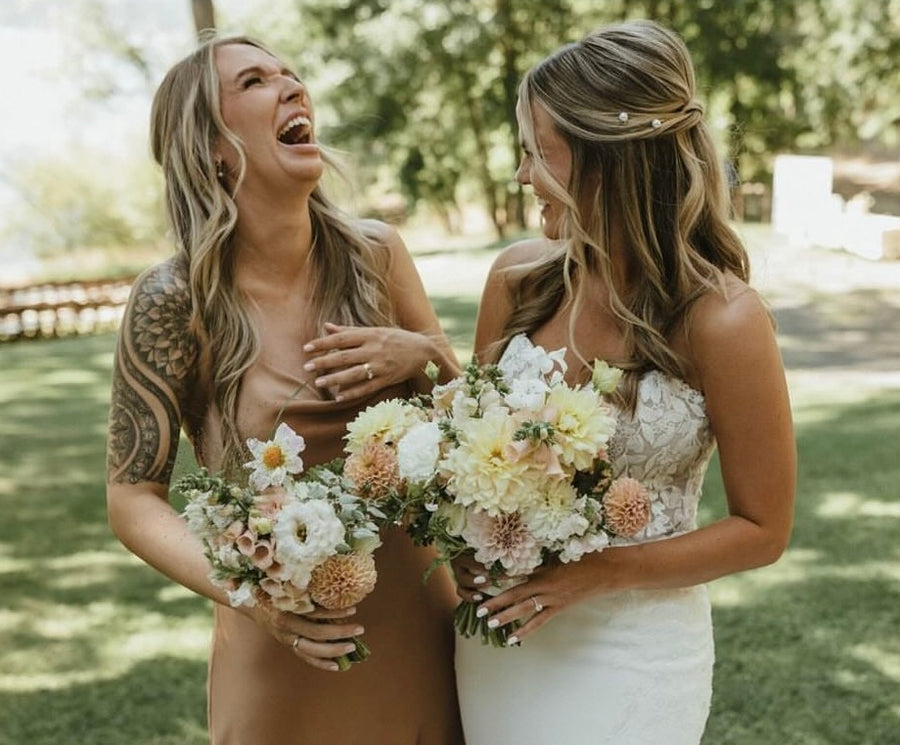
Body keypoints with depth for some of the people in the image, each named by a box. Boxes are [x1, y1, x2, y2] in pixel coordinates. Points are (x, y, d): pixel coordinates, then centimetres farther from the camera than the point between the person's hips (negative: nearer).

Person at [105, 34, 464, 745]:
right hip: (291, 641, -4)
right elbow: (134, 496, -9)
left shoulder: (374, 252, -5)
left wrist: (423, 352, -13)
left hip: (422, 620, 4)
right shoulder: (174, 299, -15)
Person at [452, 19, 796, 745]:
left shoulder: (720, 321, -18)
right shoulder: (518, 279, -5)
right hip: (502, 632, 4)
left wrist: (602, 573, -19)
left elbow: (762, 529, -10)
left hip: (632, 651, -4)